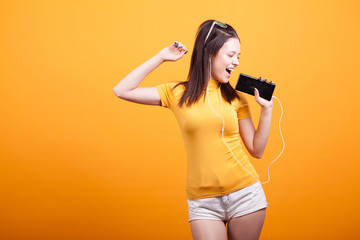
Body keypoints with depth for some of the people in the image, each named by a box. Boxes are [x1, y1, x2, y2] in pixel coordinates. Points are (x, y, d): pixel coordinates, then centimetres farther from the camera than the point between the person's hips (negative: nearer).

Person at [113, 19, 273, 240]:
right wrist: (160, 58, -2)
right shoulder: (177, 93, 2)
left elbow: (257, 151, 5)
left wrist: (267, 109, -4)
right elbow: (122, 91, -3)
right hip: (203, 202, -1)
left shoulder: (236, 98, 4)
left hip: (245, 194, 2)